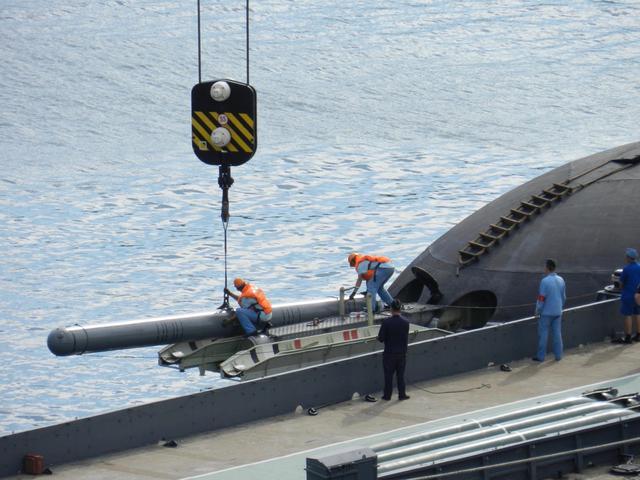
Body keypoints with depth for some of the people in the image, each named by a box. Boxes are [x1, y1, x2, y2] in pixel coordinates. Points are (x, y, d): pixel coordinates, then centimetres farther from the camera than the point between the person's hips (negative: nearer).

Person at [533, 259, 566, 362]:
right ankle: (558, 355, 14)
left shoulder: (545, 281, -18)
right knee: (557, 333, 11)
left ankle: (541, 356, 5)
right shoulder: (561, 280, 3)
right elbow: (564, 297, 12)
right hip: (558, 312, 6)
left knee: (543, 334, 2)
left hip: (546, 312, -6)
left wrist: (537, 311, -5)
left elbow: (541, 299, -16)